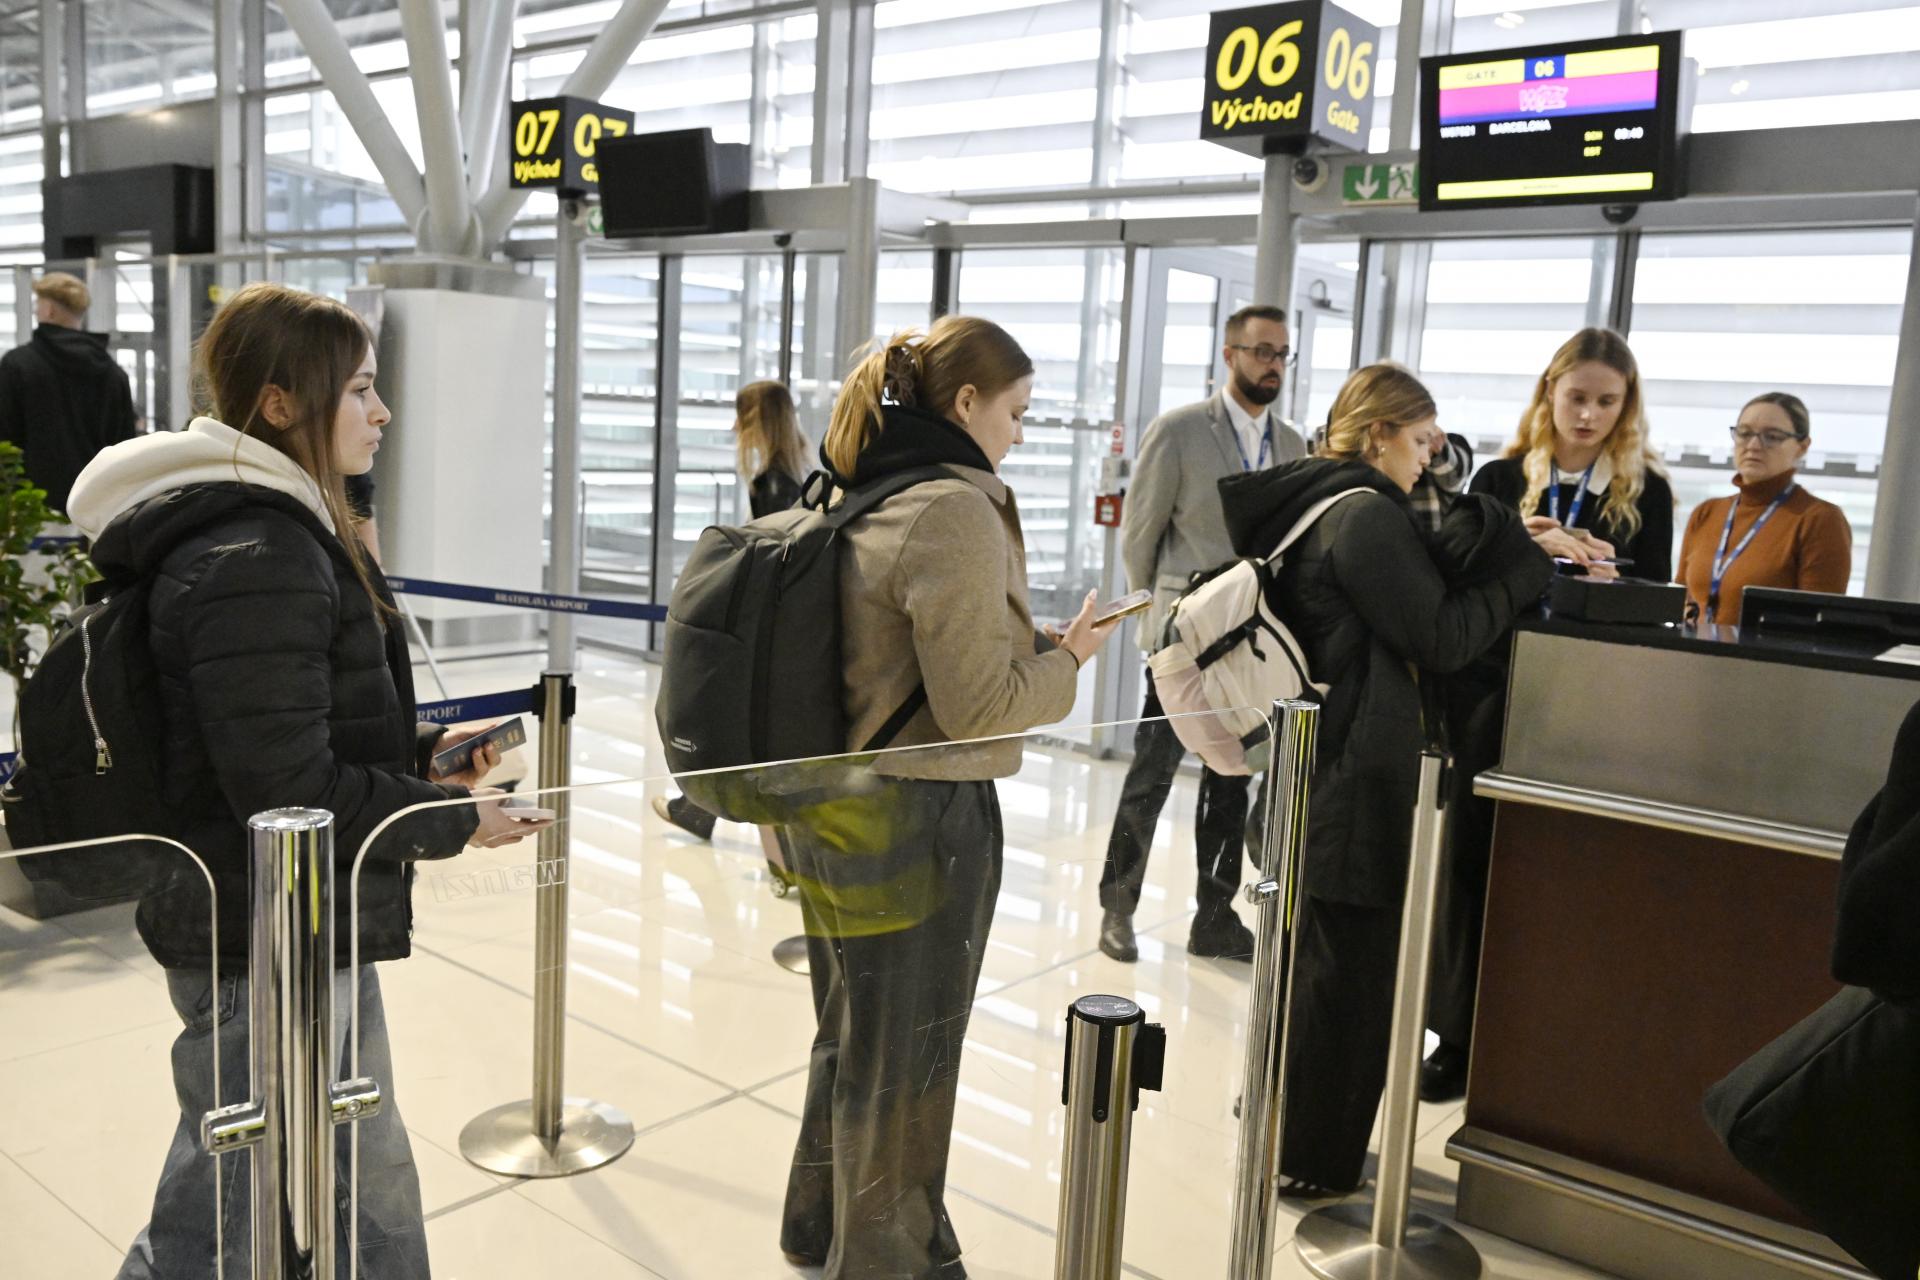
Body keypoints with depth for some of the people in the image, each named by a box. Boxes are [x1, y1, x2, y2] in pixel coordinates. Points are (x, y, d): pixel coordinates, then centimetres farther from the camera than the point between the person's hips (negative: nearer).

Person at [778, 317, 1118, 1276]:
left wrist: (1031, 644, 13)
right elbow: (979, 705, -20)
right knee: (904, 1063, 11)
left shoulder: (856, 499, 7)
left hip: (836, 805, 9)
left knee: (850, 1036, 25)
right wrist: (1066, 660, -4)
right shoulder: (956, 510, -19)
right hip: (919, 819, -8)